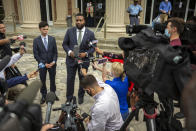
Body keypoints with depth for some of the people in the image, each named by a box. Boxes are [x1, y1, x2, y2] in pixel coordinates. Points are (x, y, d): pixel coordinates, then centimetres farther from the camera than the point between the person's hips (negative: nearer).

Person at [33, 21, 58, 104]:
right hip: (42, 64, -1)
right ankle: (44, 96, 26)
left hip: (52, 63, 2)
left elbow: (55, 52, 2)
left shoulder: (52, 39, -1)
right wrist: (44, 63, -13)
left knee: (52, 79, 14)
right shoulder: (36, 40, -6)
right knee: (42, 80, 10)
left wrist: (54, 61, -12)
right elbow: (36, 54, -7)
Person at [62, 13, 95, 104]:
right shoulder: (70, 31, -2)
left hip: (84, 60, 0)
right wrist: (69, 52, -15)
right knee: (70, 79, 8)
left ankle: (81, 96, 37)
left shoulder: (90, 33, -5)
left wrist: (86, 53, -18)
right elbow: (64, 44, 3)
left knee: (83, 79, 15)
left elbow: (93, 47, 0)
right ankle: (69, 98, 28)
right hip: (71, 59, 1)